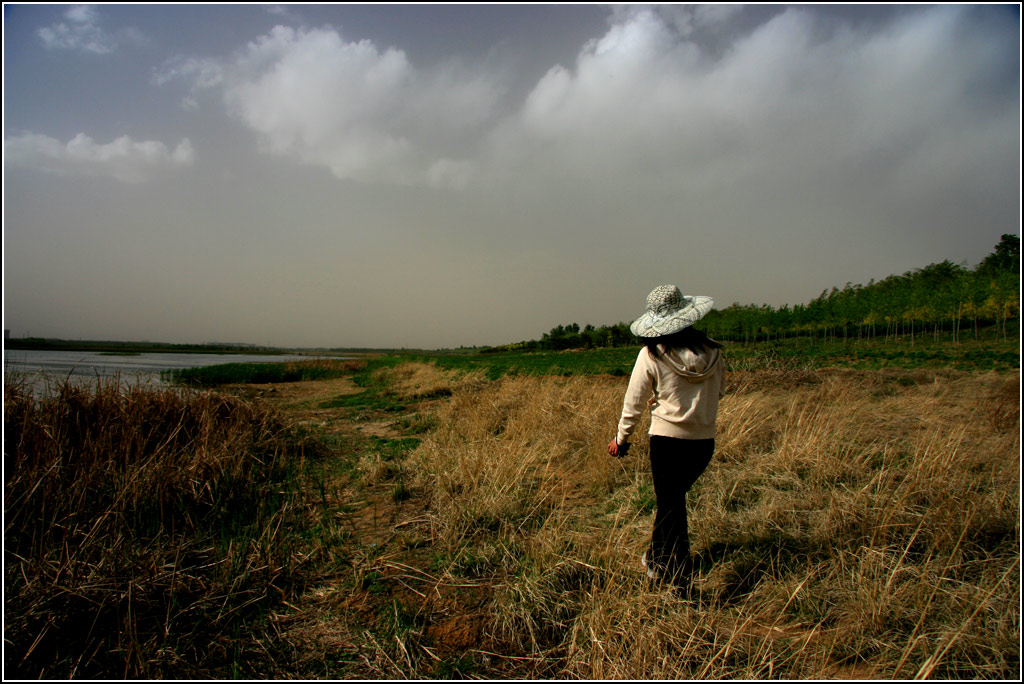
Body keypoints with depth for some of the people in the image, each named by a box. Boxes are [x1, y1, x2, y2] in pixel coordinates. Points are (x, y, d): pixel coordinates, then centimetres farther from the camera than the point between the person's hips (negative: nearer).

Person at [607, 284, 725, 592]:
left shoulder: (651, 355, -11)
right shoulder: (712, 351, 0)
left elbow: (634, 402, -4)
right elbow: (718, 392, 13)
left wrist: (621, 438, 9)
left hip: (668, 439, -4)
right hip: (704, 441, 5)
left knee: (671, 508, 8)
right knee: (671, 497, 24)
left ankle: (681, 583, 14)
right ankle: (657, 558, 40)